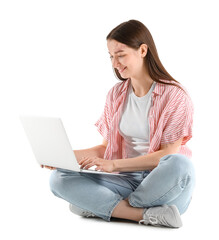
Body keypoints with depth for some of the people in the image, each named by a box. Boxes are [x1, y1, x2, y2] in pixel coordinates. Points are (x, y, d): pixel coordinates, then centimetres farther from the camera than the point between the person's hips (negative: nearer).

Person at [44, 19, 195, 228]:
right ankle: (149, 214, -28)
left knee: (179, 164, -40)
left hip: (162, 182, -4)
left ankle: (101, 206, -20)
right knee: (59, 178, -19)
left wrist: (114, 165, -17)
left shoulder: (174, 95, -4)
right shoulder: (116, 95, 13)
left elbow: (169, 154, -10)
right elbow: (107, 147, 15)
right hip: (127, 181, 4)